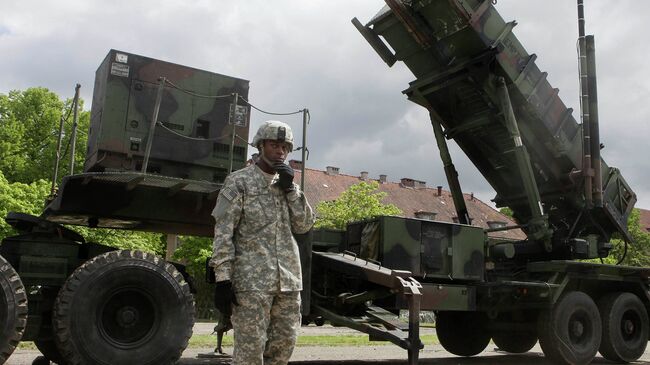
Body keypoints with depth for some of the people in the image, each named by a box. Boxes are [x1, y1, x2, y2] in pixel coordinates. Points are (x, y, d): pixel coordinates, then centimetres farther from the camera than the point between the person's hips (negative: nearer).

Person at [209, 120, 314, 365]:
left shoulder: (288, 184, 17)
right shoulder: (238, 182, 0)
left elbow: (304, 225, 8)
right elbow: (223, 233, -6)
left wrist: (290, 189, -2)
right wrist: (223, 278, -14)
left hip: (288, 280, 6)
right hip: (252, 280, -6)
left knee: (285, 343, 11)